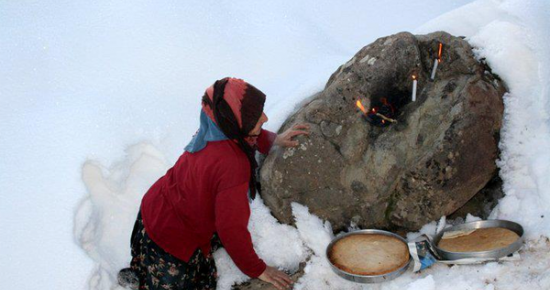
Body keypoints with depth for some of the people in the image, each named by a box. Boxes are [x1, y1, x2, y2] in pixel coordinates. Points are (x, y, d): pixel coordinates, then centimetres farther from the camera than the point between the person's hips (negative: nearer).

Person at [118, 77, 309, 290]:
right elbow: (231, 229, -30)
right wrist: (257, 269, -17)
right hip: (171, 237, -8)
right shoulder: (232, 166, -37)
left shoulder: (214, 129, -12)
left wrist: (275, 140, 9)